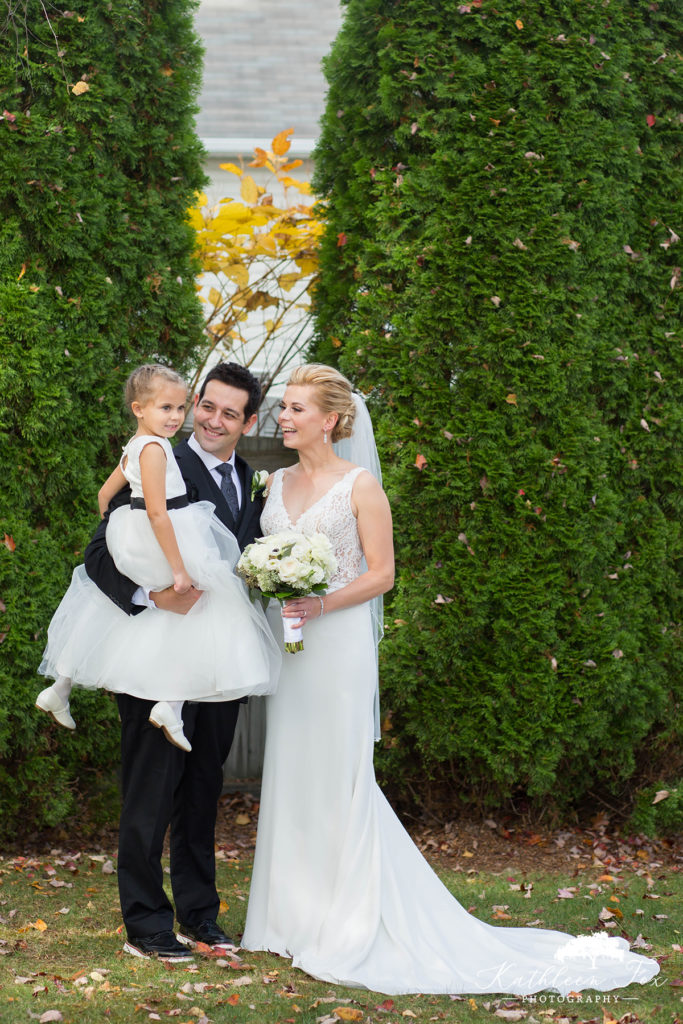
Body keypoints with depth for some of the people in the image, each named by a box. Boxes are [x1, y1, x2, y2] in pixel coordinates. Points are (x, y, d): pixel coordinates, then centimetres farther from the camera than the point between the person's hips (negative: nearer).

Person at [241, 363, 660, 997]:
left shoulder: (360, 486, -6)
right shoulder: (276, 483, 12)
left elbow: (381, 573, -7)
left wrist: (321, 605, -18)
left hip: (338, 642, -6)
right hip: (283, 641, 6)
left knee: (339, 776, -5)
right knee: (290, 775, 7)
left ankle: (349, 927, 2)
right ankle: (294, 916, 14)